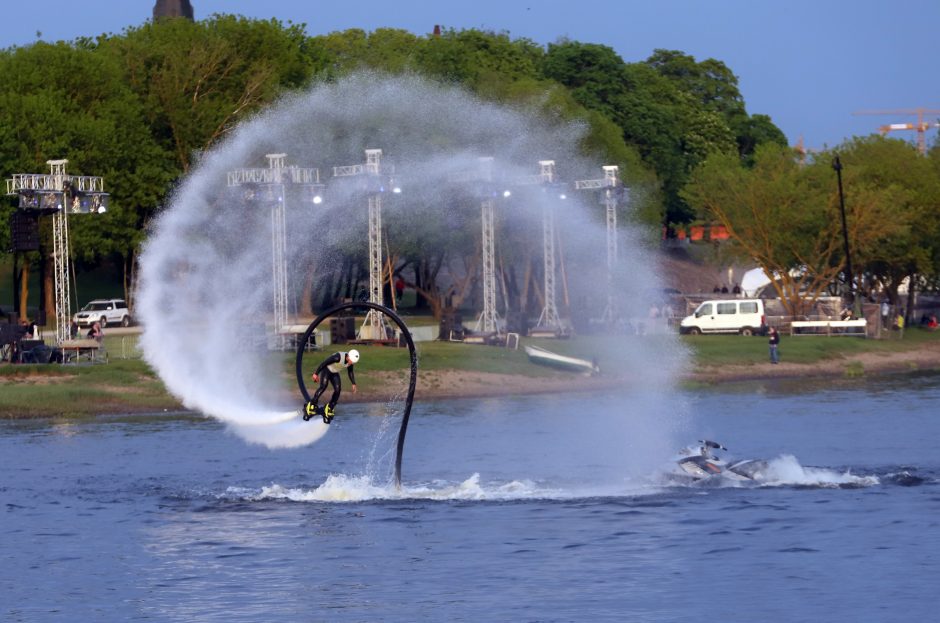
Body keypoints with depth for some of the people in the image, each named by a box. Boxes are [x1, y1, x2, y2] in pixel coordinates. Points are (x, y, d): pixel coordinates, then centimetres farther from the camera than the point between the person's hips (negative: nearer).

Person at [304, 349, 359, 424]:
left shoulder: (351, 360, -12)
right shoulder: (338, 357, -34)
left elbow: (350, 372, 8)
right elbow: (324, 363, -26)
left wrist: (353, 384, 10)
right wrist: (316, 374, -20)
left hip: (334, 373, 7)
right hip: (326, 369, -7)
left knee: (338, 390, -10)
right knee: (323, 387, -26)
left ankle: (329, 409, 2)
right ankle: (311, 406, -22)